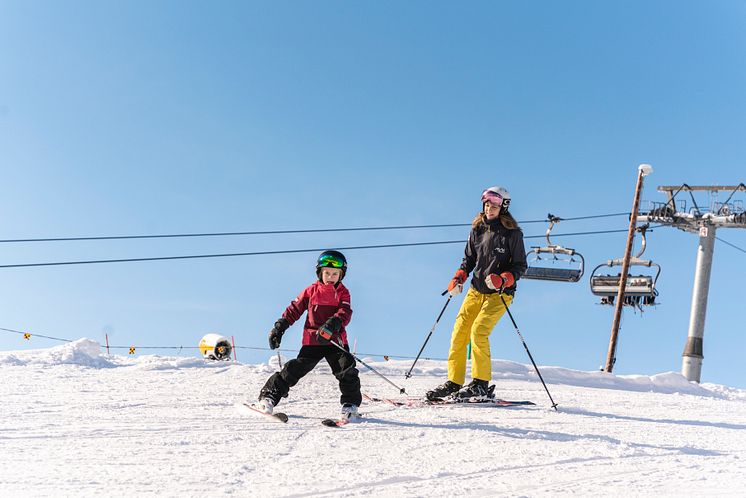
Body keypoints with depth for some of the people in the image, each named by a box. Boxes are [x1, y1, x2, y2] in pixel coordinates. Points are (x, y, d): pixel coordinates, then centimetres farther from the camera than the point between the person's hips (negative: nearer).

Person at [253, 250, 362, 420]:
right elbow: (294, 309, 11)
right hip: (312, 341, 0)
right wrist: (279, 328, 5)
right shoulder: (311, 291, 6)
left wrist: (332, 324, -31)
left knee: (347, 369, -12)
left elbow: (345, 313, -12)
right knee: (295, 368, -7)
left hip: (336, 341, 0)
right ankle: (268, 397, 0)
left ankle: (350, 404, 4)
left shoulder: (343, 292, 4)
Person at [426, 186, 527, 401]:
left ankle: (481, 383, -11)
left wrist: (502, 280, -22)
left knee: (478, 331, -21)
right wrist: (458, 278, 0)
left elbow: (520, 266, -5)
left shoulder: (512, 233, -7)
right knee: (459, 332, -1)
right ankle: (454, 382, 8)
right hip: (476, 290, 6)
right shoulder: (477, 229, 8)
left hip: (499, 294, -5)